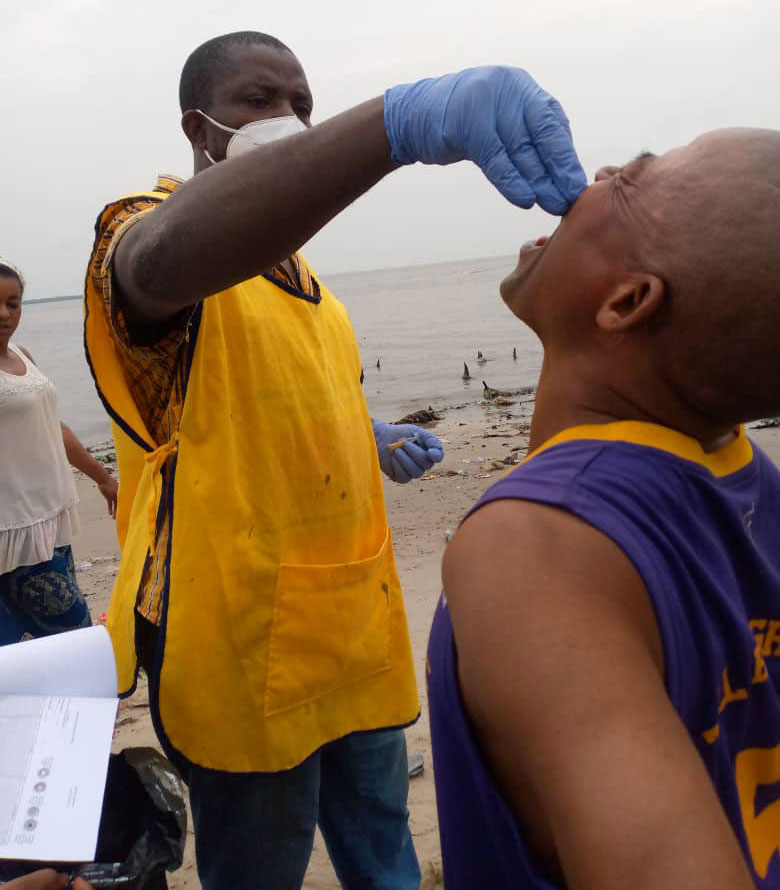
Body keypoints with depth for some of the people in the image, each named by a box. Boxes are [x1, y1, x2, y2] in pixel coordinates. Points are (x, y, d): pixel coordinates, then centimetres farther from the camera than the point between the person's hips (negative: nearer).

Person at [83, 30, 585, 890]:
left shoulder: (293, 269, 14)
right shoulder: (142, 230, -13)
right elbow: (168, 259, -41)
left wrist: (372, 441, 6)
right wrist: (400, 120, -52)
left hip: (355, 624, 8)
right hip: (248, 641, -7)